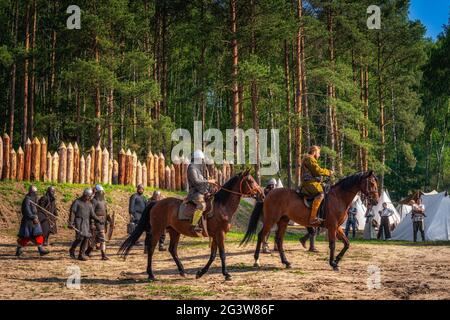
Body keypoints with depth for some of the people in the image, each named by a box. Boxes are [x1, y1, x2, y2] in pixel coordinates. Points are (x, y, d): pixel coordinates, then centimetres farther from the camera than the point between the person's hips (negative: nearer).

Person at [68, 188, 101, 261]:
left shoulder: (89, 204, 13)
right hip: (78, 221, -6)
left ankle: (81, 254, 5)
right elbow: (72, 213, -9)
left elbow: (92, 215, 10)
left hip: (86, 222, 6)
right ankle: (72, 250, 10)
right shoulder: (77, 202, -4)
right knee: (80, 237, -15)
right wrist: (71, 223, -17)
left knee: (86, 237, -3)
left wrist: (99, 220, -3)